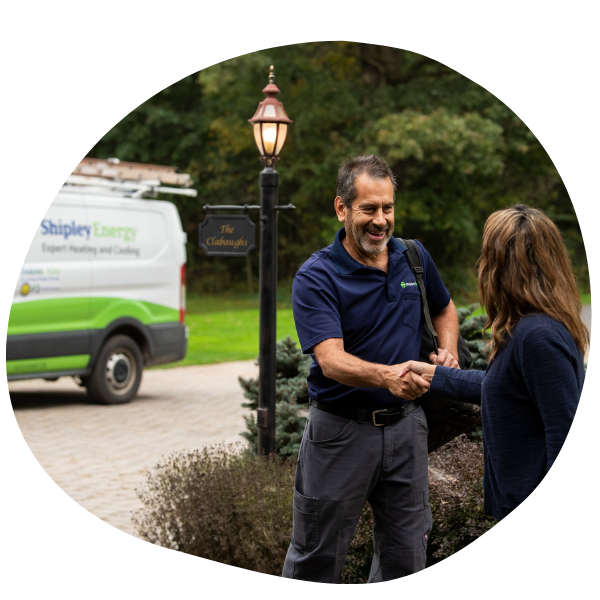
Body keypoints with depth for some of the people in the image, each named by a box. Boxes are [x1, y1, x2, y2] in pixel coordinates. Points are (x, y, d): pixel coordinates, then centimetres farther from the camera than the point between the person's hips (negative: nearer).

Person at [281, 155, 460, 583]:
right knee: (317, 558, 6)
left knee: (406, 557, 12)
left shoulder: (414, 258, 3)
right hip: (341, 430, -4)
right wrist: (387, 376, -45)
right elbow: (331, 359, -26)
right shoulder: (316, 278, -14)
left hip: (405, 425, 5)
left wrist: (448, 351, 2)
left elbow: (444, 308, 23)